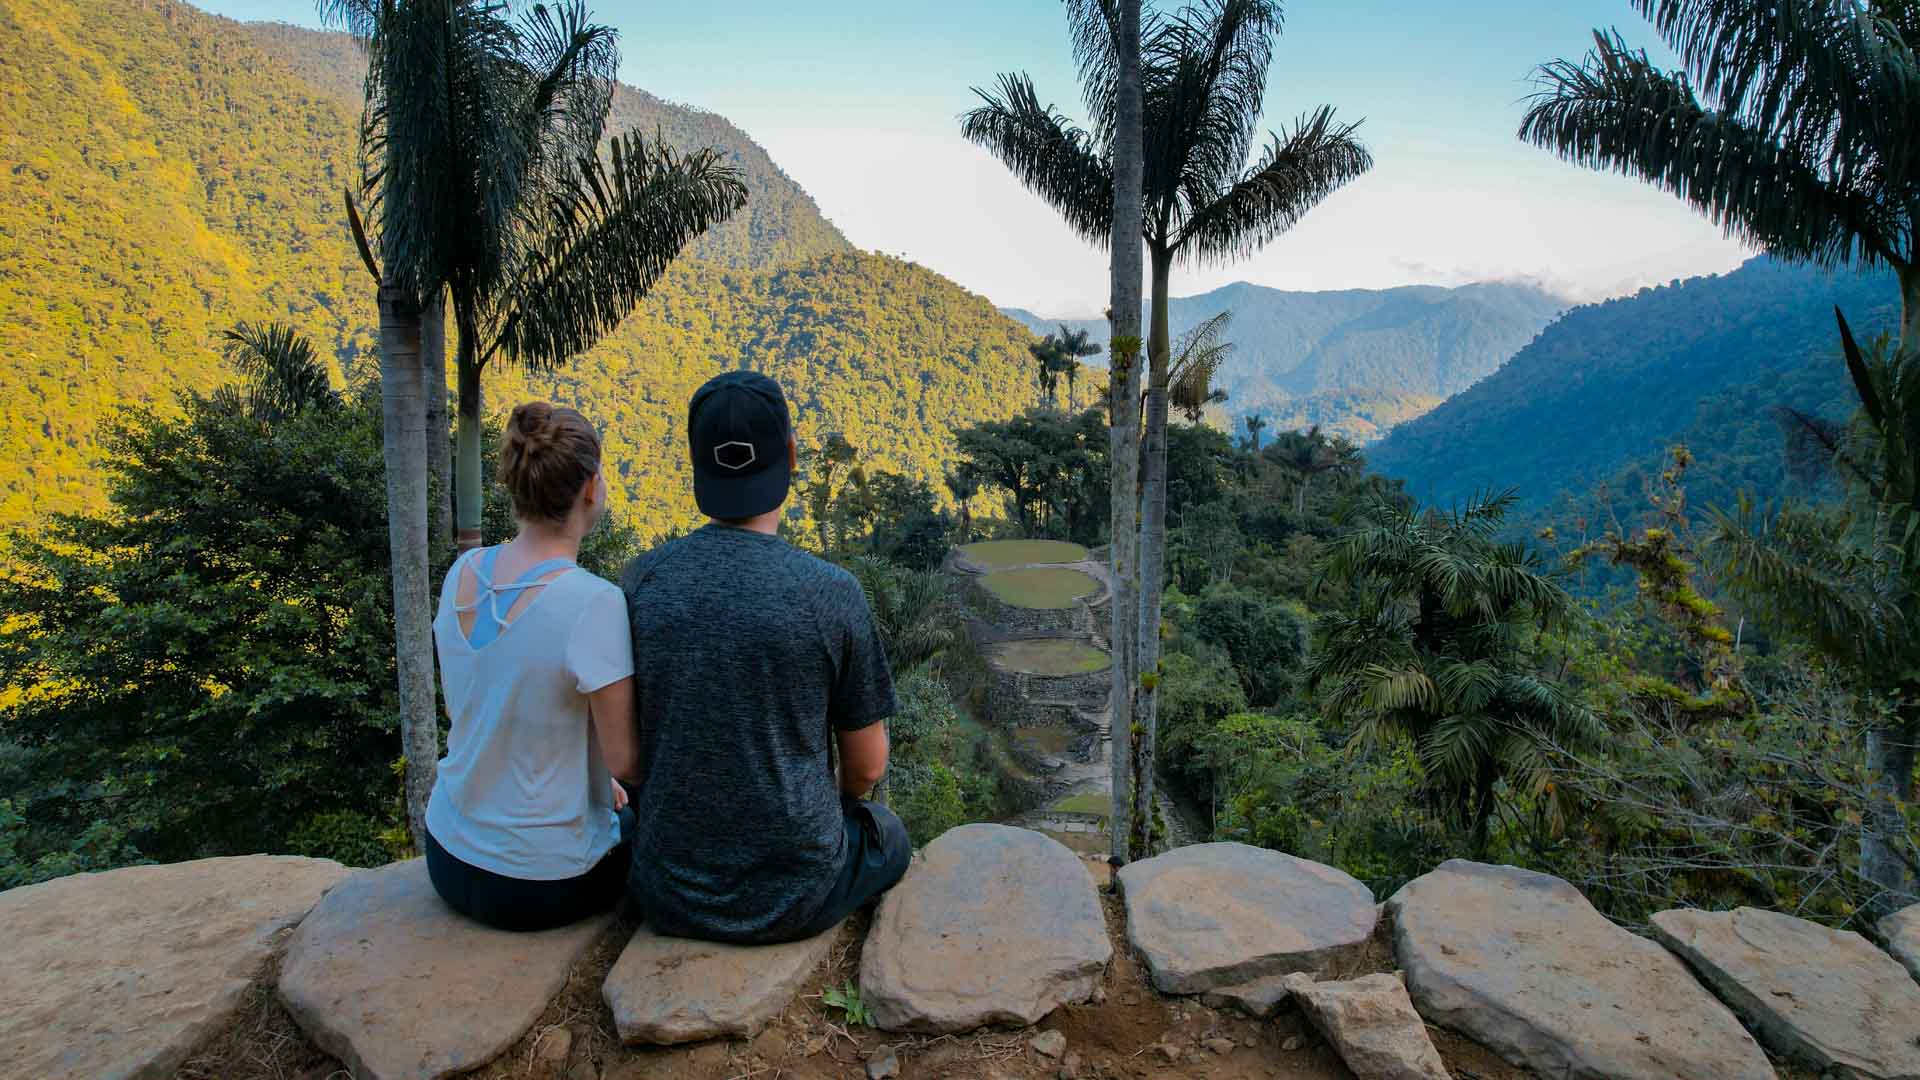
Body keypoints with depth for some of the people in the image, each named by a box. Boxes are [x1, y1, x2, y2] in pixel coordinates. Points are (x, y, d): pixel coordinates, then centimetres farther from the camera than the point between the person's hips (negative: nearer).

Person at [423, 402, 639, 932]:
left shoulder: (463, 571, -7)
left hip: (449, 857, 6)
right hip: (543, 886, -5)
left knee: (618, 813, 32)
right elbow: (626, 759, -20)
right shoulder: (594, 604, -28)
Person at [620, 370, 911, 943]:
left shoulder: (639, 582, -9)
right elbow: (866, 768, -6)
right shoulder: (832, 593, -18)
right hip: (795, 895, -2)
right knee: (888, 836, 31)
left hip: (669, 895, 3)